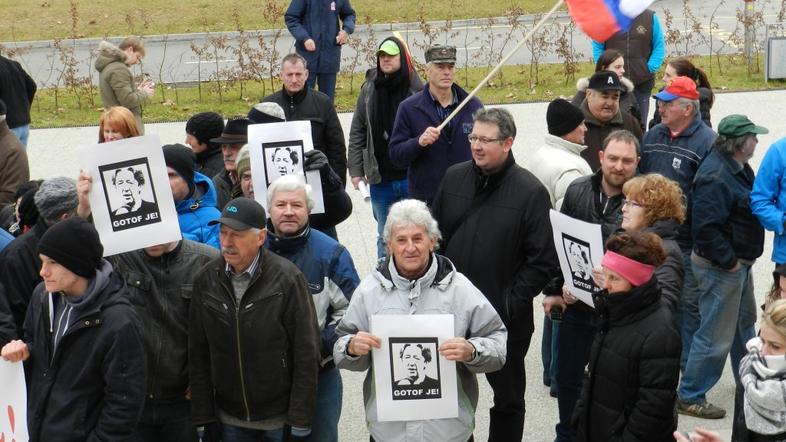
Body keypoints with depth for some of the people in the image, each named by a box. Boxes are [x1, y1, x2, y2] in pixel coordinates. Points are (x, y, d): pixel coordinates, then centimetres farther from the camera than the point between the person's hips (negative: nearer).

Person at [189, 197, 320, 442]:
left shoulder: (287, 278, -12)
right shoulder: (205, 280, -2)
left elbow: (306, 354, -10)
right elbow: (198, 355, 3)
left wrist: (299, 422, -10)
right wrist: (204, 419, 1)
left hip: (280, 421, -3)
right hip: (228, 419, 3)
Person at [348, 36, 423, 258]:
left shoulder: (417, 90, -7)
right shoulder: (369, 89, 2)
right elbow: (357, 132, 7)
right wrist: (355, 170, 3)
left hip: (412, 176, -3)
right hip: (380, 179, 3)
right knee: (385, 237, 14)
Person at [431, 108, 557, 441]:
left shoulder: (530, 192, -13)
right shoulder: (454, 178, 1)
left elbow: (543, 261, -13)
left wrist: (511, 303, -16)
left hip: (506, 319, -4)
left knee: (508, 398, 13)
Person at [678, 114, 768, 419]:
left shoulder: (736, 167, 7)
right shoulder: (716, 176, -26)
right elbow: (705, 227, -31)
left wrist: (739, 260, 14)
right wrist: (729, 261, -22)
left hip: (738, 262, 11)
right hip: (720, 266, -11)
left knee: (745, 323, 25)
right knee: (715, 335, -3)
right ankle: (690, 397, 8)